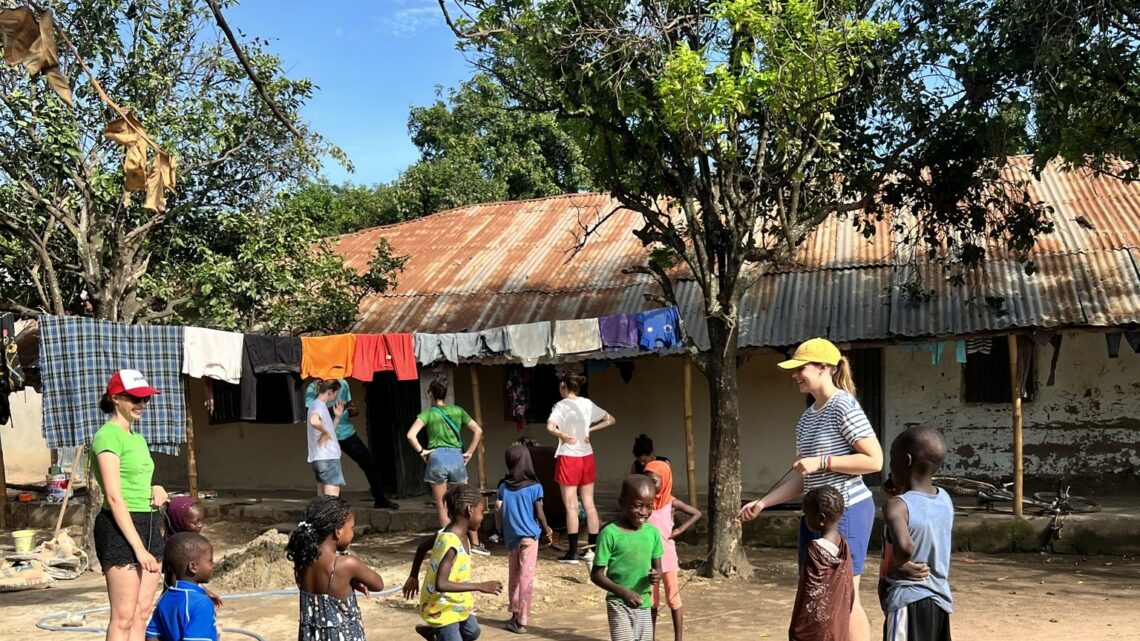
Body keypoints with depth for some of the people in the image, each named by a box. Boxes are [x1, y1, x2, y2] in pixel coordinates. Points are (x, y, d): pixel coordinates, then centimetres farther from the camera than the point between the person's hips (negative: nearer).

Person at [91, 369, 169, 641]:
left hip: (148, 525, 9)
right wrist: (138, 547, -20)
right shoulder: (108, 436, -10)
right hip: (121, 529, -9)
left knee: (142, 614, 9)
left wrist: (157, 490, 3)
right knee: (123, 618, -7)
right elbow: (114, 497, -16)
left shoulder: (137, 438, 16)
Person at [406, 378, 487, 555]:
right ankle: (475, 543, 14)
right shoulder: (458, 411, 8)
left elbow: (411, 435, -14)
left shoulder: (428, 413, -1)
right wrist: (469, 452, 12)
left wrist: (421, 451, -2)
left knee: (442, 507, 7)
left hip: (437, 459, -2)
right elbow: (478, 431, 8)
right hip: (457, 458, 3)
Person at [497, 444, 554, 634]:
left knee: (514, 575, 18)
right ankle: (521, 621, -1)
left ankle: (515, 613, 25)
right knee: (526, 577, -1)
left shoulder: (503, 487, 0)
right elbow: (539, 514, -6)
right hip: (529, 535, -3)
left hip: (511, 536, 3)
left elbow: (498, 509, -2)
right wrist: (547, 531, 11)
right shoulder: (535, 487, -8)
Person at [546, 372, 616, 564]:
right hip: (587, 457, 5)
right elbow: (610, 420, 16)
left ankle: (573, 553, 1)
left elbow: (550, 427, -28)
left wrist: (563, 435, -13)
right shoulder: (588, 404, 6)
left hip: (568, 458, -5)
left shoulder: (562, 405, -11)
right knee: (589, 505, 10)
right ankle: (593, 549, 13)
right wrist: (589, 429, 8)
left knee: (571, 507, -1)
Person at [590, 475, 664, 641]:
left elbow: (657, 567, 11)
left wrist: (657, 575, -13)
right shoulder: (610, 533, -15)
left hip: (643, 604, 6)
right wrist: (623, 592, -25)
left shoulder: (653, 532, 1)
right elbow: (596, 574, -13)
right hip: (619, 604, -5)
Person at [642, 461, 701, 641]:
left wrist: (679, 530, -5)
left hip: (667, 556, -2)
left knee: (673, 598, 2)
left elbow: (696, 514, 1)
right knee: (651, 600, 10)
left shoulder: (672, 503, -6)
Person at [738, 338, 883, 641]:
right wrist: (761, 503, 8)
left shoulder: (844, 406, -12)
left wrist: (822, 462, -19)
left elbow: (874, 460, -17)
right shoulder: (806, 418, 12)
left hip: (846, 511, -9)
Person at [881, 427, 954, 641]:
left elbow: (905, 546, -37)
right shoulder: (945, 499, 3)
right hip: (939, 598, 8)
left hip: (908, 601, -8)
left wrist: (898, 564, -17)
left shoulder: (897, 505, -20)